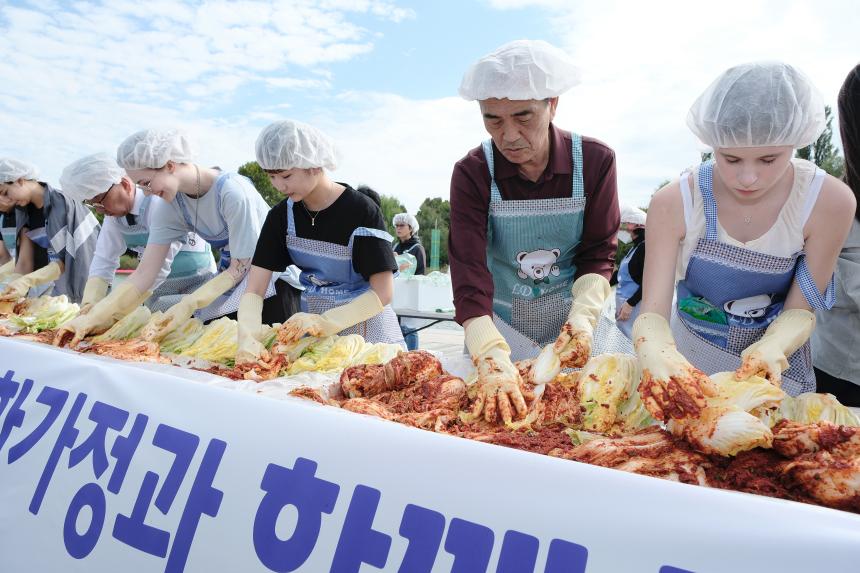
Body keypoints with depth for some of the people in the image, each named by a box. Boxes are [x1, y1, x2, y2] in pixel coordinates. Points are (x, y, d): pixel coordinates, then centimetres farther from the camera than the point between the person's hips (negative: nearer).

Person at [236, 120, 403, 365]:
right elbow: (254, 289, -6)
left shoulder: (361, 210, -18)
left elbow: (383, 292, -20)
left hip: (365, 331, -4)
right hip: (311, 334, 4)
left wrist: (326, 322, -30)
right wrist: (248, 336, -25)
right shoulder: (282, 216, -3)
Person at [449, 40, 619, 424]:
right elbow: (469, 276, -24)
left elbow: (598, 255, -6)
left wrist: (583, 317, -24)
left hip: (569, 320, 1)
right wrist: (493, 360, -36)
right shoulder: (472, 173, -15)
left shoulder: (595, 161, -12)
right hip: (500, 323, 0)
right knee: (498, 400, 8)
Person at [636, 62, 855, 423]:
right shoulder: (673, 204, -23)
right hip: (689, 364, -1)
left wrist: (772, 350, -35)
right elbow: (653, 312, -25)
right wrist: (657, 357, -47)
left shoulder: (830, 202, -20)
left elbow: (801, 309, -13)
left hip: (780, 369, 1)